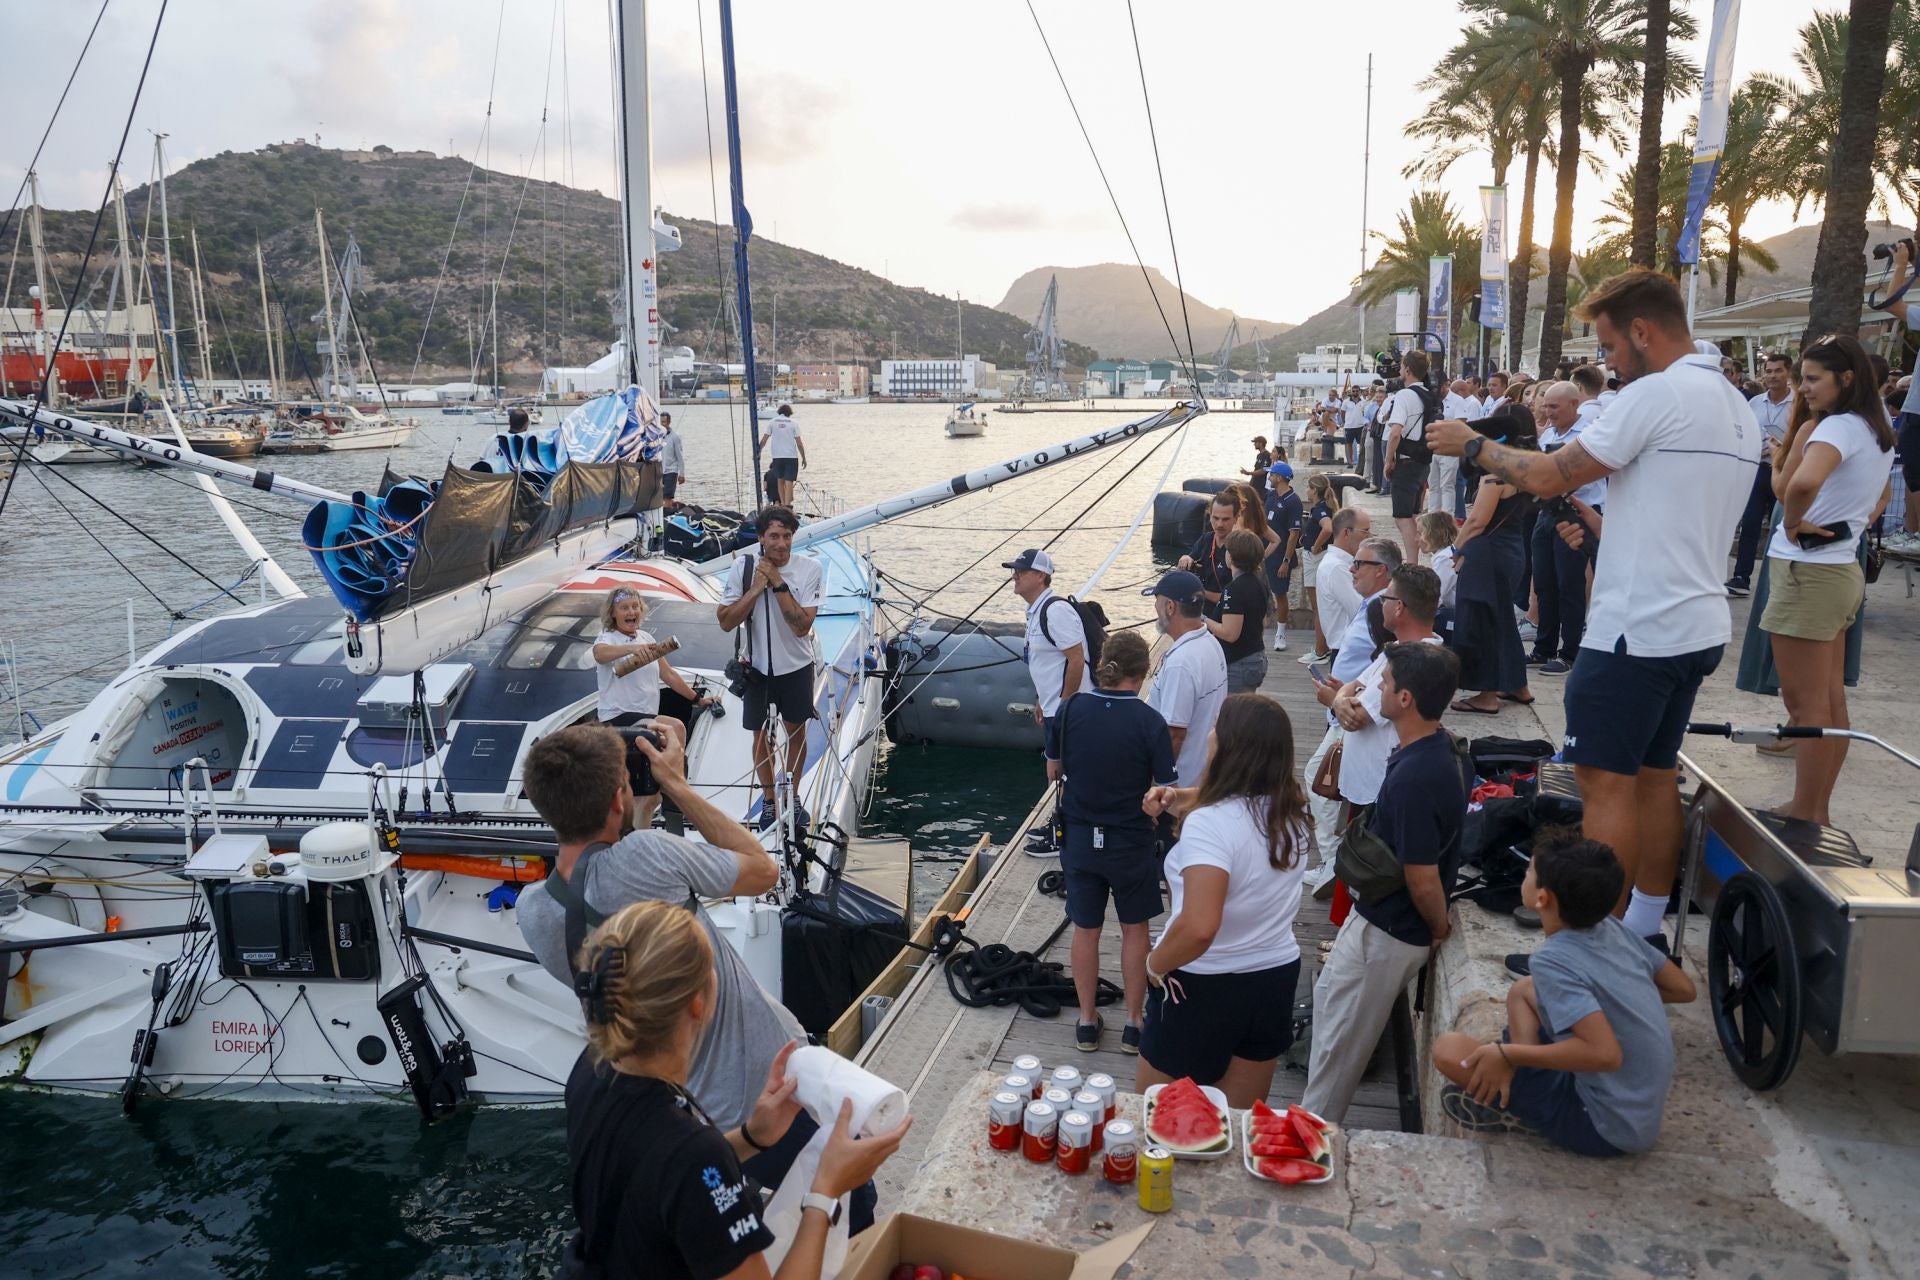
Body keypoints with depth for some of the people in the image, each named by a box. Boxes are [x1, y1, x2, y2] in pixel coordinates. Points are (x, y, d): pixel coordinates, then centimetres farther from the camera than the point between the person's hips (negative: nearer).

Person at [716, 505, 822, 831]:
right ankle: (769, 800, 28)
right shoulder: (743, 567, -14)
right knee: (762, 734, 11)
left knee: (796, 730, 14)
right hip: (757, 666, 0)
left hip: (796, 666, 0)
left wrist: (778, 583, -28)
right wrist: (756, 588, -23)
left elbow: (802, 626, -23)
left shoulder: (809, 568, -16)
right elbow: (726, 622, -14)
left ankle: (793, 795, 34)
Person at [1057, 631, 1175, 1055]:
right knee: (1134, 930, 18)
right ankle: (1134, 1024, 26)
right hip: (1131, 842, -2)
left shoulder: (1070, 709, -10)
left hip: (1079, 839, 2)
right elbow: (1163, 794, -15)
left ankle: (1087, 1022, 29)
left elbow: (1055, 770, 3)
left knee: (1085, 931, 17)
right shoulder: (1150, 722, -19)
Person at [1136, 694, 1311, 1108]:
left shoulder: (1210, 822, -27)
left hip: (1203, 986, -6)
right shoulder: (1290, 809, -4)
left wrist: (1156, 964, -19)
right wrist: (1177, 797, 0)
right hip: (1275, 977, 6)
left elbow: (1199, 927, -37)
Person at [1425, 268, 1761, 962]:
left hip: (1636, 629, -9)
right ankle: (1645, 932, 24)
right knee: (1654, 774, 15)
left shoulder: (1654, 395, -15)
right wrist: (1605, 525, 20)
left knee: (1605, 781, -4)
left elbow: (1546, 476, -14)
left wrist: (1472, 444, 0)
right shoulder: (1738, 410, 15)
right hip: (1699, 626, 10)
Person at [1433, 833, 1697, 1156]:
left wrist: (1507, 1054, -25)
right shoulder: (1614, 928, -1)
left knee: (1448, 1048, -13)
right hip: (1643, 1108, 8)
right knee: (1523, 991, 17)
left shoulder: (1554, 960, -23)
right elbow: (1684, 989, 9)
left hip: (1609, 1127, -8)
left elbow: (1605, 1053, -33)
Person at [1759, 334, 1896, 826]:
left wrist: (1793, 524, -19)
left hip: (1808, 571, -10)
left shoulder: (1838, 426, -17)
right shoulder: (1878, 433, 13)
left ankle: (1803, 817, 2)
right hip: (1842, 569, 10)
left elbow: (1802, 484, -37)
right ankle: (1817, 811, 20)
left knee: (1806, 704, -4)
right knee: (1830, 700, 12)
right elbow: (1883, 494, 32)